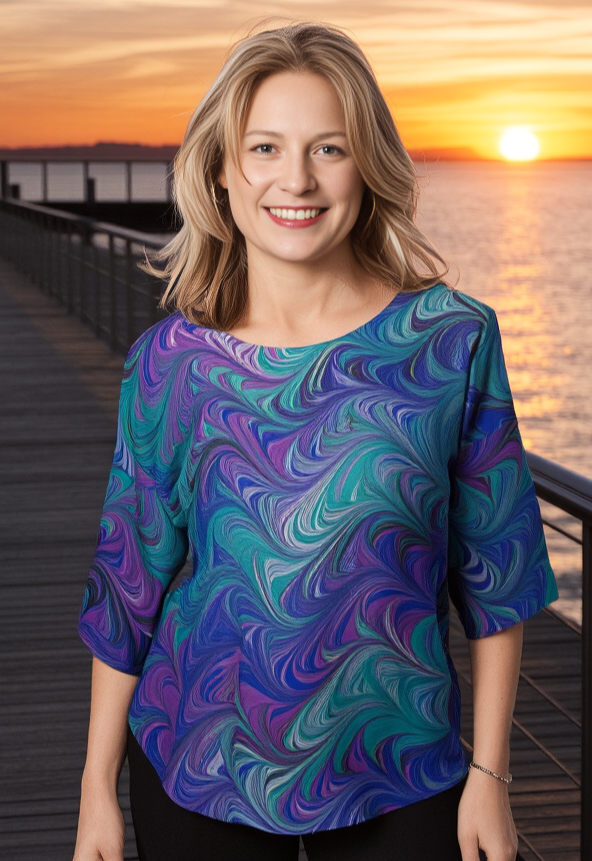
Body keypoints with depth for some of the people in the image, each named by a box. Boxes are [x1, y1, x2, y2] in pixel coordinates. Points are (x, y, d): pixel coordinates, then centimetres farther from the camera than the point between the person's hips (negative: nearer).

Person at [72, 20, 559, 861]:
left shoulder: (453, 340, -10)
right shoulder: (170, 363, -7)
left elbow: (495, 576, -4)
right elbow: (128, 582, 0)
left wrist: (489, 775, -3)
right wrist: (98, 789, 2)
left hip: (399, 778, 0)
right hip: (195, 770, 1)